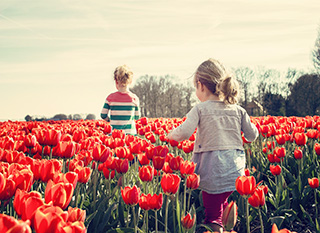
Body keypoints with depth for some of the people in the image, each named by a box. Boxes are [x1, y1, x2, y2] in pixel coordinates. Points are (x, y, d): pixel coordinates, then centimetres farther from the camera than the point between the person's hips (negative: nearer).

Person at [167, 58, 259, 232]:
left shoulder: (200, 109, -5)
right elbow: (252, 136, 13)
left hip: (213, 172, -4)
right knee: (222, 203, 21)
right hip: (236, 171, 5)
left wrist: (171, 135, 6)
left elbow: (183, 134, -15)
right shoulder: (238, 110, 8)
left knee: (212, 215, 6)